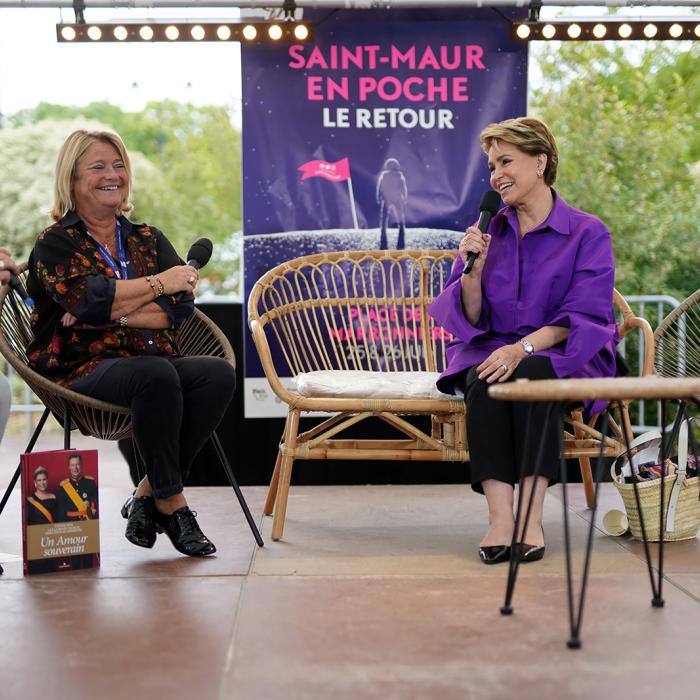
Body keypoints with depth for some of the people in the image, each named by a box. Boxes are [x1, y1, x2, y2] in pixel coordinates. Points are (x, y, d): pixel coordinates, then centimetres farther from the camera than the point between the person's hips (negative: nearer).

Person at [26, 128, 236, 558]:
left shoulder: (148, 239, 19)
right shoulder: (55, 244, 7)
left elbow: (181, 305, 2)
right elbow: (86, 299, -14)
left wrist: (114, 313, -12)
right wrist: (159, 283, -6)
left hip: (157, 363, 5)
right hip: (84, 369, -4)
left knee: (219, 374, -25)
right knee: (155, 374, -36)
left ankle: (148, 494, -15)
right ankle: (171, 500, -18)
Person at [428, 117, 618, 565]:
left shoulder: (588, 233, 1)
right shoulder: (487, 232, 12)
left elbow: (582, 317, -10)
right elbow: (470, 320, 7)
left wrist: (523, 349, -24)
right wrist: (474, 267, -12)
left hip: (563, 356, -2)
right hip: (491, 349, 3)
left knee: (531, 374, -35)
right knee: (485, 380, -32)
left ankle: (532, 518, -36)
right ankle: (499, 517, -40)